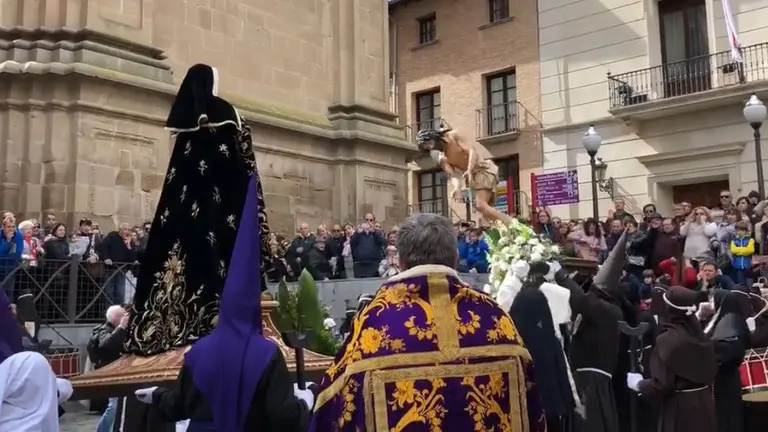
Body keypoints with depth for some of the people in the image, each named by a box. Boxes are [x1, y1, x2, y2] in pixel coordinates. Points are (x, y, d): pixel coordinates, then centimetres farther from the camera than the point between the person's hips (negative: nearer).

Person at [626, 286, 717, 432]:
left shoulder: (667, 339, -18)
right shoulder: (701, 335, 0)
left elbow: (661, 384, -18)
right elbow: (711, 372, 10)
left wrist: (638, 384, -2)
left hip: (679, 408, -6)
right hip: (704, 404, 6)